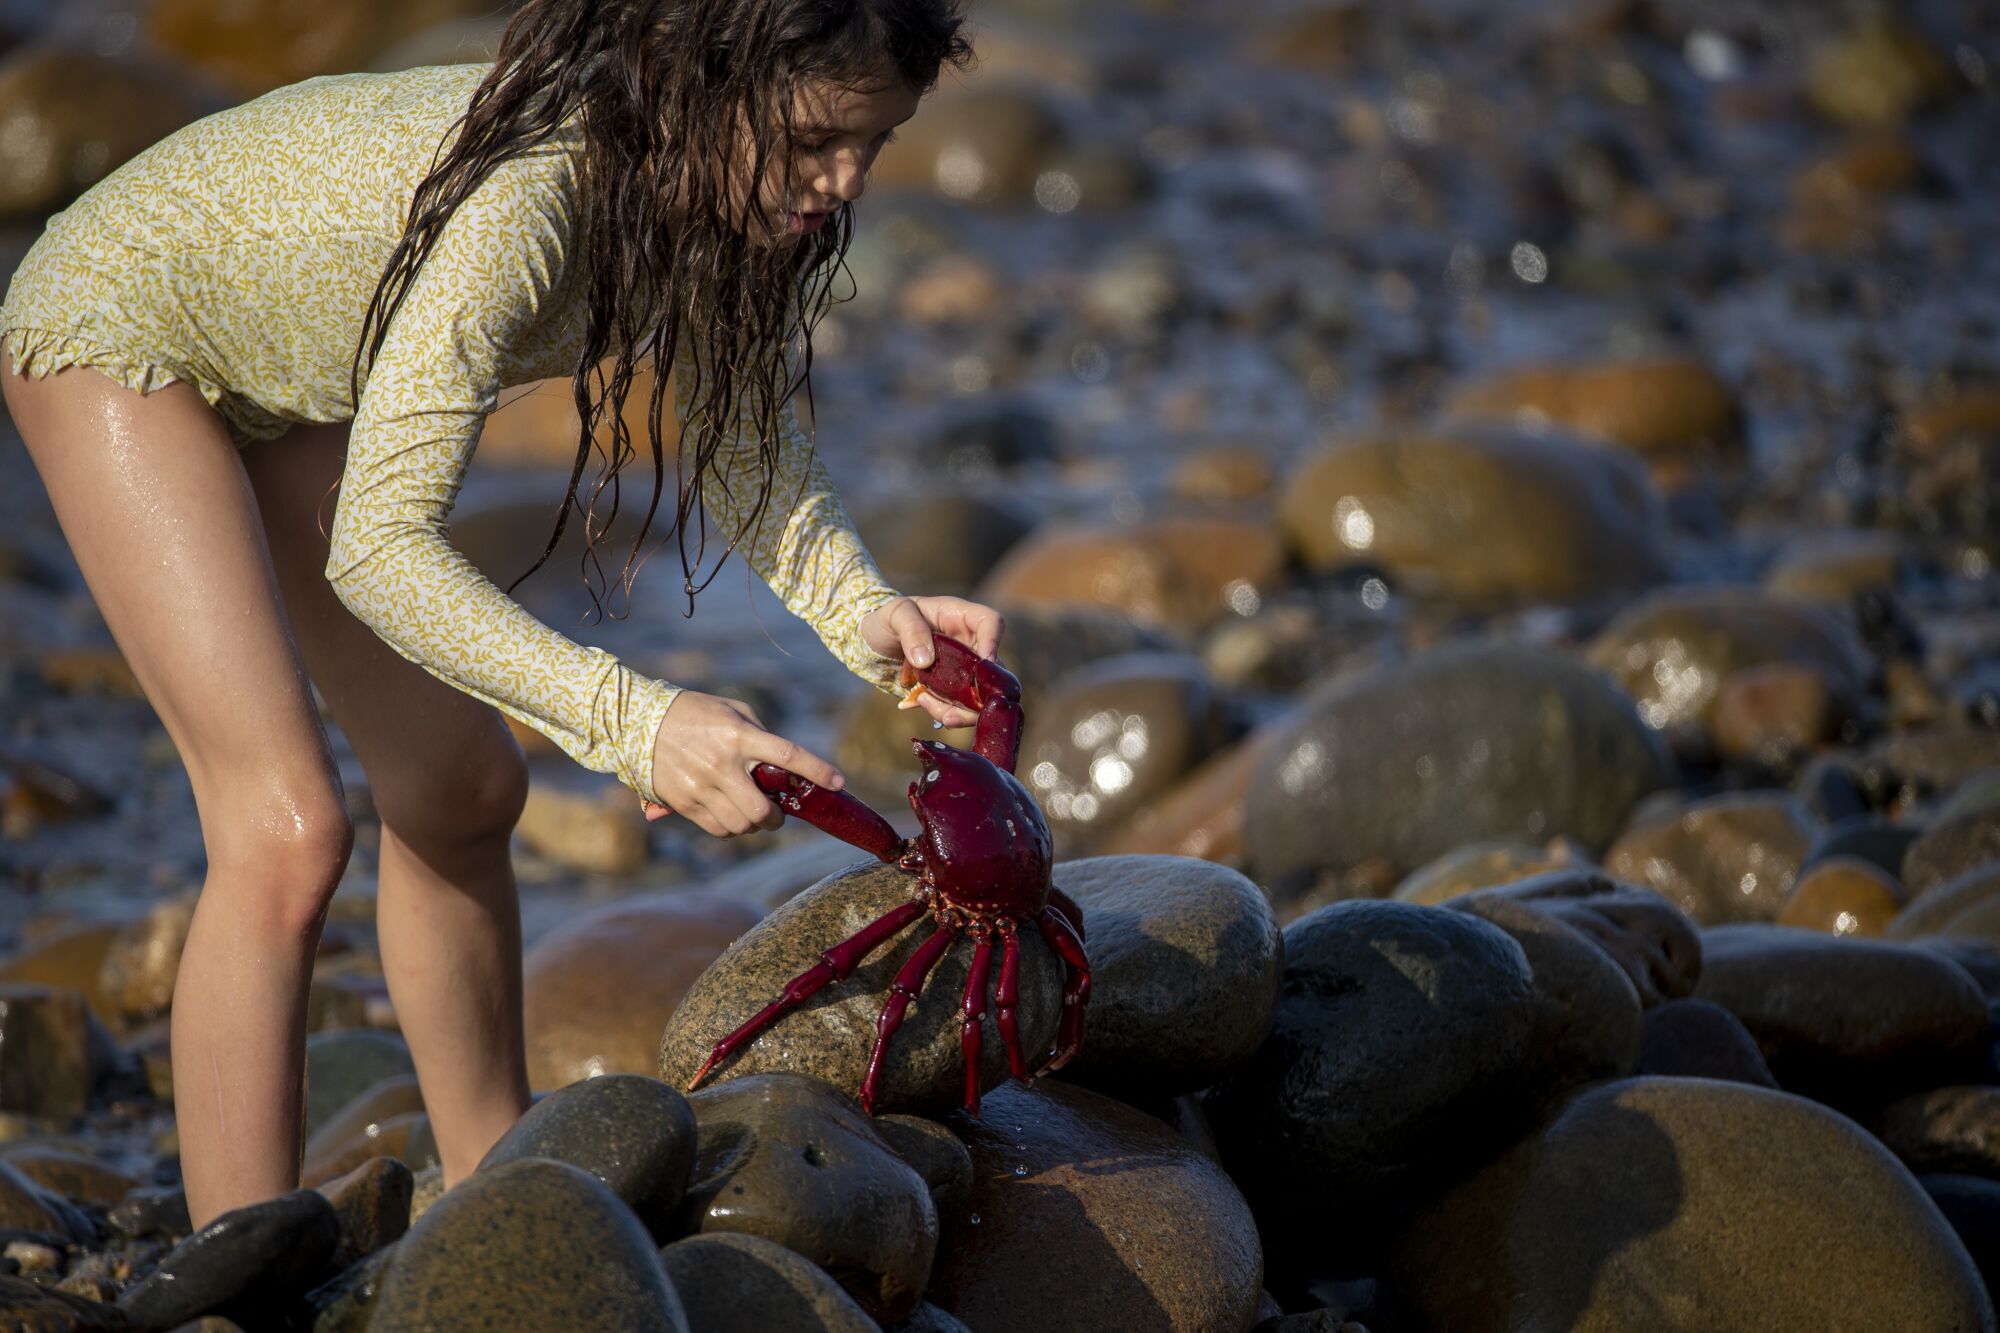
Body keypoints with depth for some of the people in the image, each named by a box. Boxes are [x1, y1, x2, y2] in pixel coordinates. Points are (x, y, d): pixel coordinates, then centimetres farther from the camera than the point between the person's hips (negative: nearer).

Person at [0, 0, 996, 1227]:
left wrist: (867, 613, -28)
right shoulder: (523, 193, -39)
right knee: (287, 825, -20)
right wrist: (629, 720, -50)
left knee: (459, 788, 11)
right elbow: (377, 548, -40)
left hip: (286, 376, 9)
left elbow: (749, 445, -8)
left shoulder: (737, 184, -15)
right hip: (116, 330, -9)